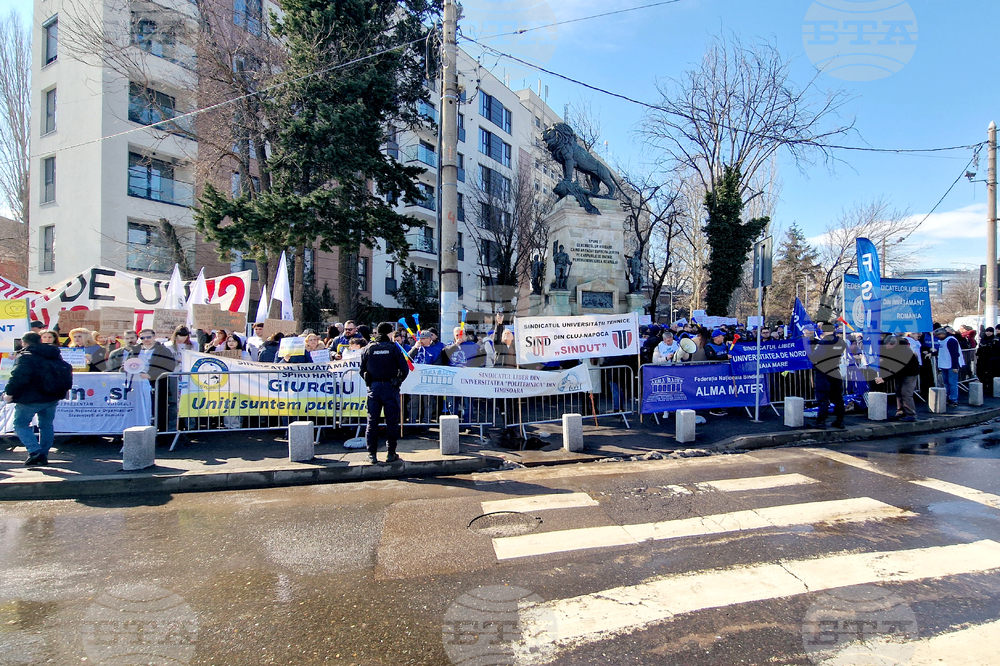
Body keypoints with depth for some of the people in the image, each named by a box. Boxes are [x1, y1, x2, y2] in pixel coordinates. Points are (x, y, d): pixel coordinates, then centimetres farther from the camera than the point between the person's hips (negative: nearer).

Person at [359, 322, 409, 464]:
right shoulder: (394, 348, -3)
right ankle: (391, 453, 7)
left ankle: (372, 454, 8)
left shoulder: (368, 349, 5)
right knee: (392, 421, 4)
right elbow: (404, 369, -5)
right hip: (390, 388, -2)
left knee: (372, 422, 7)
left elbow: (362, 370, 8)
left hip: (373, 388, 2)